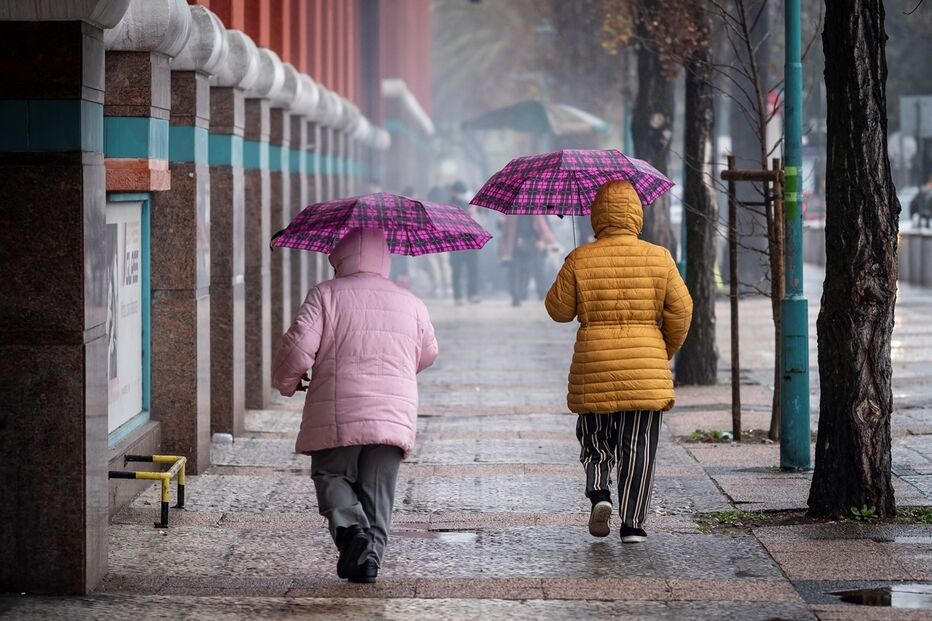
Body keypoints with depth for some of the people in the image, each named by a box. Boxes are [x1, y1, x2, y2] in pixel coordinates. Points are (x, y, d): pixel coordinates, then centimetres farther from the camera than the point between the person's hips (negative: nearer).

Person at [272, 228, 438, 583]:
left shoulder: (326, 295, -2)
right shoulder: (410, 303, 12)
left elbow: (297, 349, -10)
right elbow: (427, 354, 25)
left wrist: (286, 384, 10)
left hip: (338, 414, -3)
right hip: (395, 417, 3)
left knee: (332, 476, 11)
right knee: (378, 491, 10)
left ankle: (350, 526, -14)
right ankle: (370, 555, 2)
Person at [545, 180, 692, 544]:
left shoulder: (580, 261, -3)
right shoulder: (658, 258, -1)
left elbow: (558, 309, 4)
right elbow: (680, 310, 0)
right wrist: (667, 350, 15)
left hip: (594, 364, 0)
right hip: (646, 367, 0)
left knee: (595, 437, 17)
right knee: (639, 446, 5)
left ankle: (599, 491, -7)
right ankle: (633, 523, 1)